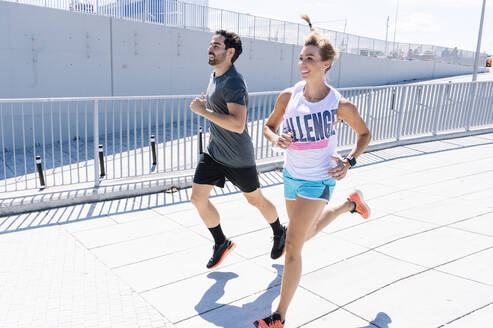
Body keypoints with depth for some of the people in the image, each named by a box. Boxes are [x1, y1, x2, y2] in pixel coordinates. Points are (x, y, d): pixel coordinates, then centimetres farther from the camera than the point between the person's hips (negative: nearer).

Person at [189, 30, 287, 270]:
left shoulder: (234, 83, -23)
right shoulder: (215, 76, 7)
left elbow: (238, 125, -34)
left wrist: (203, 111, -29)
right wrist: (204, 105, 9)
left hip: (238, 158, -8)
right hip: (213, 152, 8)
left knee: (255, 200, 11)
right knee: (198, 198, 2)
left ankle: (280, 234, 39)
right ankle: (221, 244, 22)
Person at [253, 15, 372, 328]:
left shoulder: (340, 104, -15)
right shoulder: (288, 96, -7)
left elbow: (365, 134, 2)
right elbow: (269, 126, 7)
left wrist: (349, 162, -13)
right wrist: (277, 139, -15)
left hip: (318, 181, -5)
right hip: (291, 175, 5)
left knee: (293, 245, -10)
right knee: (310, 231, 27)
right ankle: (350, 204, 54)